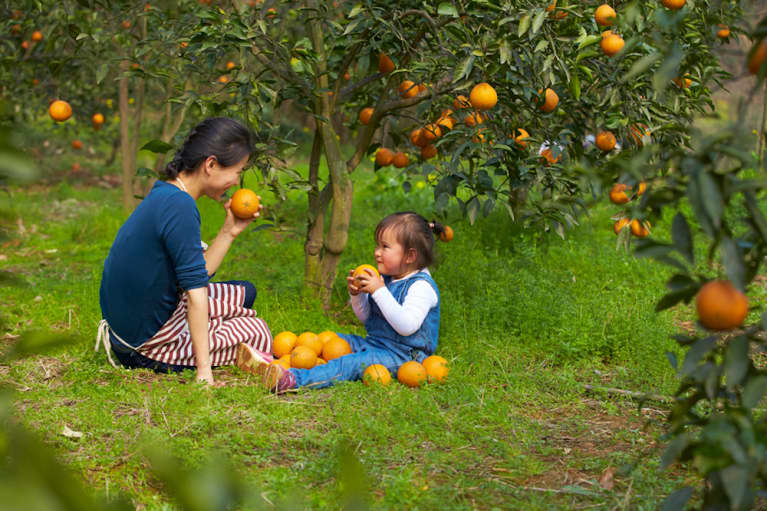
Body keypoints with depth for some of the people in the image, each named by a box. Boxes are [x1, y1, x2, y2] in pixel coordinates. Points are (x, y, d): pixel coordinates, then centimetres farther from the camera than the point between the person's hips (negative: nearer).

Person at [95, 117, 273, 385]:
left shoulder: (163, 196, 5)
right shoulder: (180, 206, -26)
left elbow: (196, 274, 6)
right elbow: (195, 289, -25)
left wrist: (230, 231, 4)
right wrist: (204, 371, -23)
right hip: (146, 348, -9)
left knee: (244, 292, 22)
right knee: (257, 332, 9)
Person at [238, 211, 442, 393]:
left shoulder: (422, 286, -16)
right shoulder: (386, 279, 12)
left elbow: (407, 326, -30)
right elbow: (366, 318, 19)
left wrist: (379, 291, -28)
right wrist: (357, 295, -2)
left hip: (402, 355, -10)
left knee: (350, 364, -29)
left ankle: (295, 379, -47)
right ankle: (276, 359, -6)